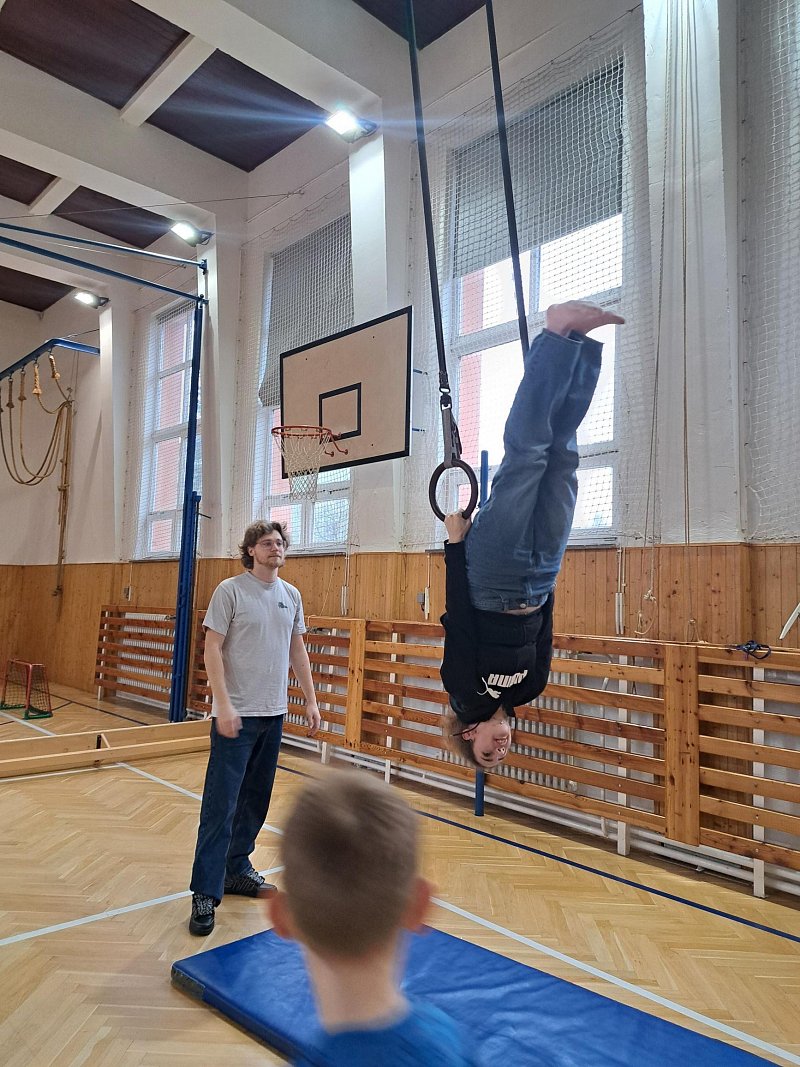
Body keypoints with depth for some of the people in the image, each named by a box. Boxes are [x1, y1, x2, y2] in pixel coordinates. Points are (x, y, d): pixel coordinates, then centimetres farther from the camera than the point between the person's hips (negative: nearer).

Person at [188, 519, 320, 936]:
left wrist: (311, 700, 11)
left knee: (255, 801, 15)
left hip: (273, 714, 6)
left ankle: (236, 870, 31)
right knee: (221, 805, -4)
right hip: (236, 715, -6)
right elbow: (212, 649, -11)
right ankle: (205, 893, 6)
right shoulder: (230, 590, -8)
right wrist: (223, 704, -18)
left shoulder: (291, 595, 9)